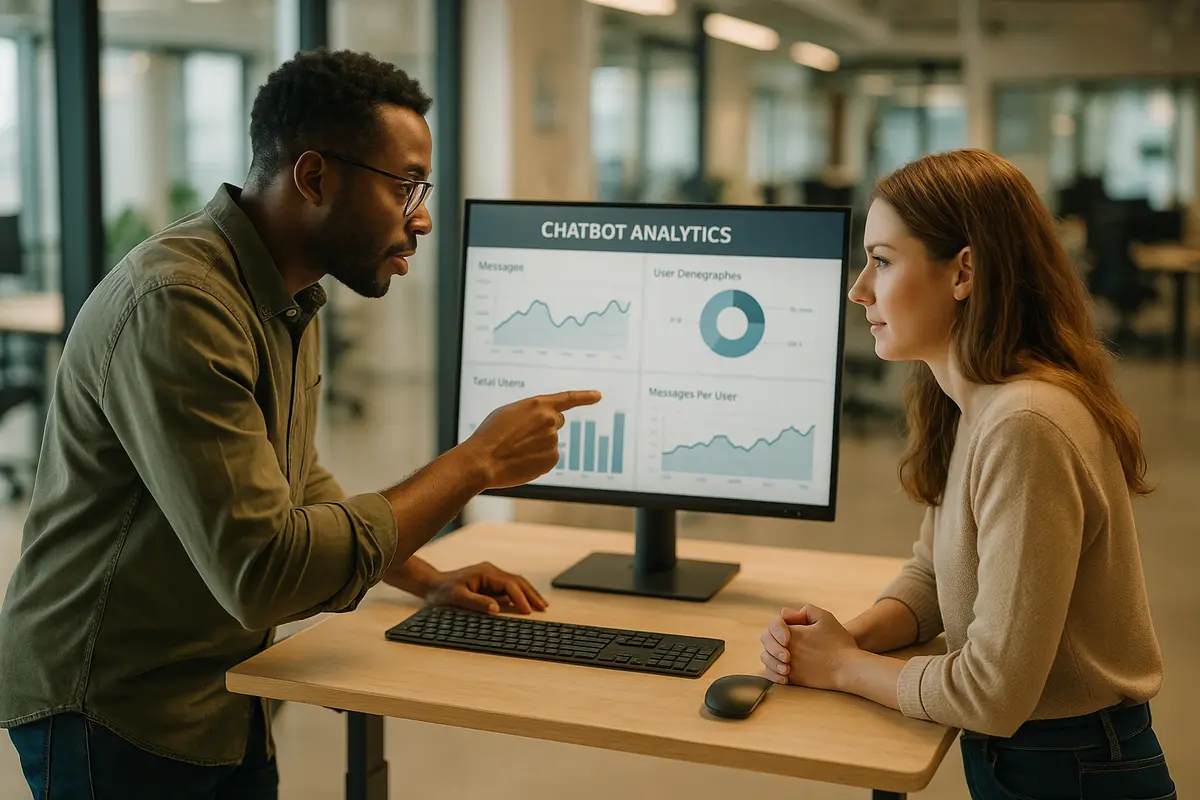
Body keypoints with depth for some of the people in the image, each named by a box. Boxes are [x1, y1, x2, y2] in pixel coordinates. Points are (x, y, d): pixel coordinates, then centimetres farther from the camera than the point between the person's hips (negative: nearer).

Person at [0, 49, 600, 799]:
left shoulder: (293, 300, 5)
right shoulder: (177, 302, -27)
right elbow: (265, 572, -32)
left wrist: (426, 579, 6)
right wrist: (476, 462, -25)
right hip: (113, 716, -8)